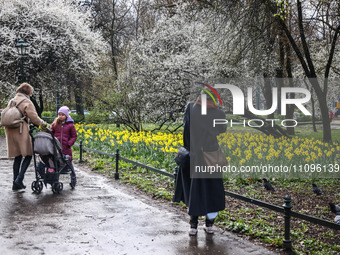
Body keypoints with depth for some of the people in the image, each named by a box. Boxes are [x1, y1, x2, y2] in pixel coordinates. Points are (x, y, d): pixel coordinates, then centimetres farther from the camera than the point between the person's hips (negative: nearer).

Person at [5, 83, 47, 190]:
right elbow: (33, 117, -11)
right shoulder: (26, 102, -6)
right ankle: (19, 178, -11)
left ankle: (16, 184, 13)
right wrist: (43, 123, 3)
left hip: (10, 131, 7)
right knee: (28, 155, 2)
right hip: (21, 132, -7)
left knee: (17, 157, 12)